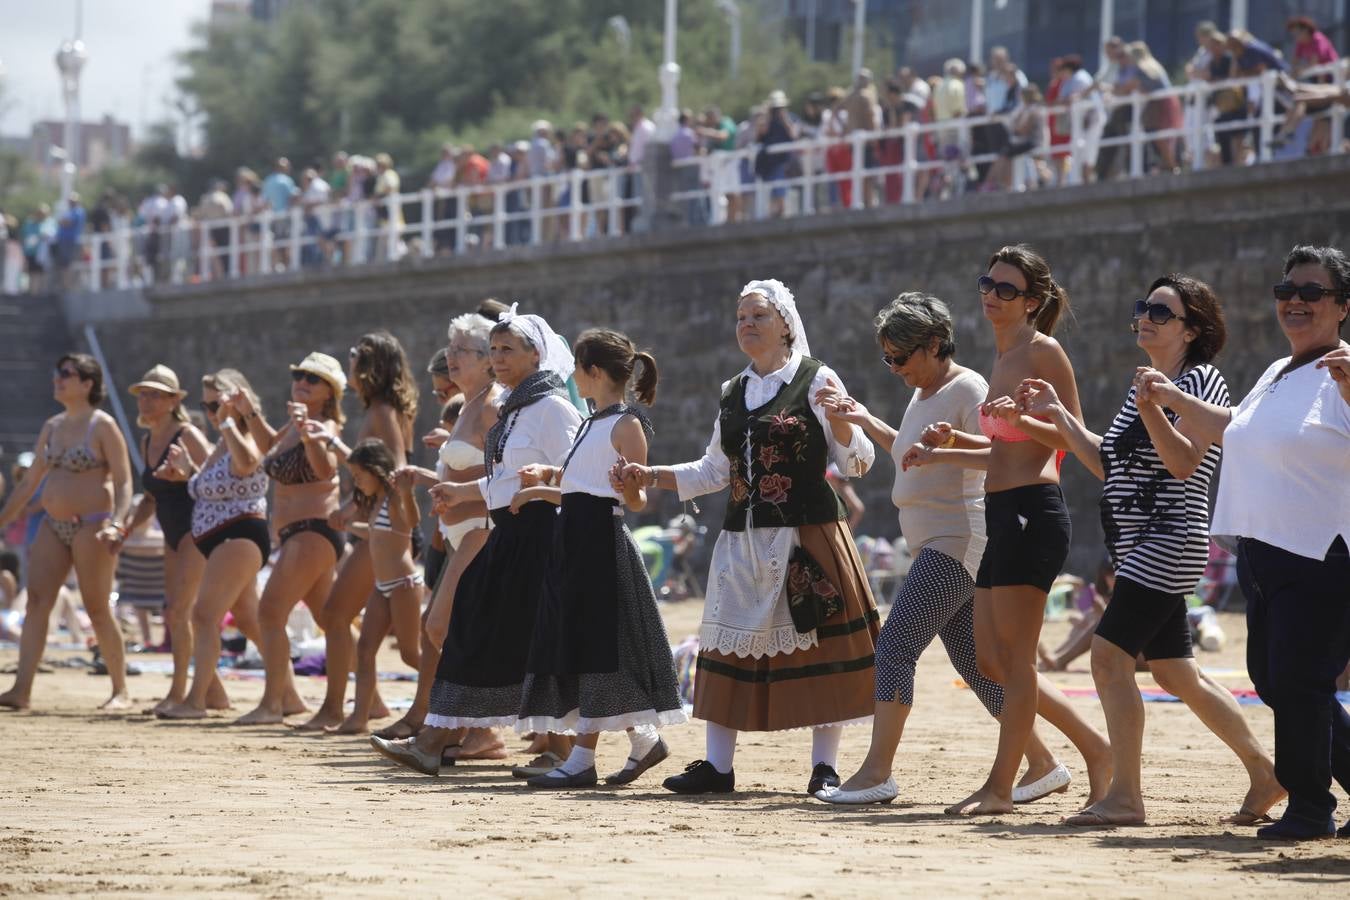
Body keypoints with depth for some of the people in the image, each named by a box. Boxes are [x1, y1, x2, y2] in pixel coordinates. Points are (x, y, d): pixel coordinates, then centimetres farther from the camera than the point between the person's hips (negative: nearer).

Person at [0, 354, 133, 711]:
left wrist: (116, 524, -25)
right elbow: (29, 482, 19)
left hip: (91, 526, -7)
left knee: (98, 608, -4)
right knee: (36, 602, -4)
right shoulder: (52, 427, 13)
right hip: (54, 526, 7)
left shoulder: (102, 426, -6)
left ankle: (121, 692, 5)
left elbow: (124, 483, -11)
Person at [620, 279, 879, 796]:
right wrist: (653, 476, 11)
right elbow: (715, 471, 21)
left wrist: (838, 418, -23)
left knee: (817, 647, -5)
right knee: (730, 644, 3)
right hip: (743, 538, 6)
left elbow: (857, 463, -5)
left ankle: (825, 767, 1)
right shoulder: (733, 394, 15)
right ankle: (717, 765, 6)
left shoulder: (816, 380, -2)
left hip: (806, 537, -6)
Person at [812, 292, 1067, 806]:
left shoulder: (969, 391, -11)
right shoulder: (923, 394, 17)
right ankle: (1040, 760, 17)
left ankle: (877, 772, -19)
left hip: (958, 541, -10)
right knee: (973, 661, 10)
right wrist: (866, 422, 26)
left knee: (895, 644, -16)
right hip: (933, 545, 10)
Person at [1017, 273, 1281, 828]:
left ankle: (1124, 797, -16)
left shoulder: (1200, 380, -8)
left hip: (1168, 540, -10)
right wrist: (1057, 416, 16)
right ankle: (1264, 772, 23)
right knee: (1175, 673, 13)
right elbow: (1109, 466, 21)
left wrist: (1151, 407, -32)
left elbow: (1184, 462, -20)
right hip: (1138, 547, 10)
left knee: (1110, 654, -17)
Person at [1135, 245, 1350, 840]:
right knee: (1273, 681, 13)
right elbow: (1230, 427, 36)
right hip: (1262, 556, 9)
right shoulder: (1277, 376, 17)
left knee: (1297, 681, -11)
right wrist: (1170, 398, 31)